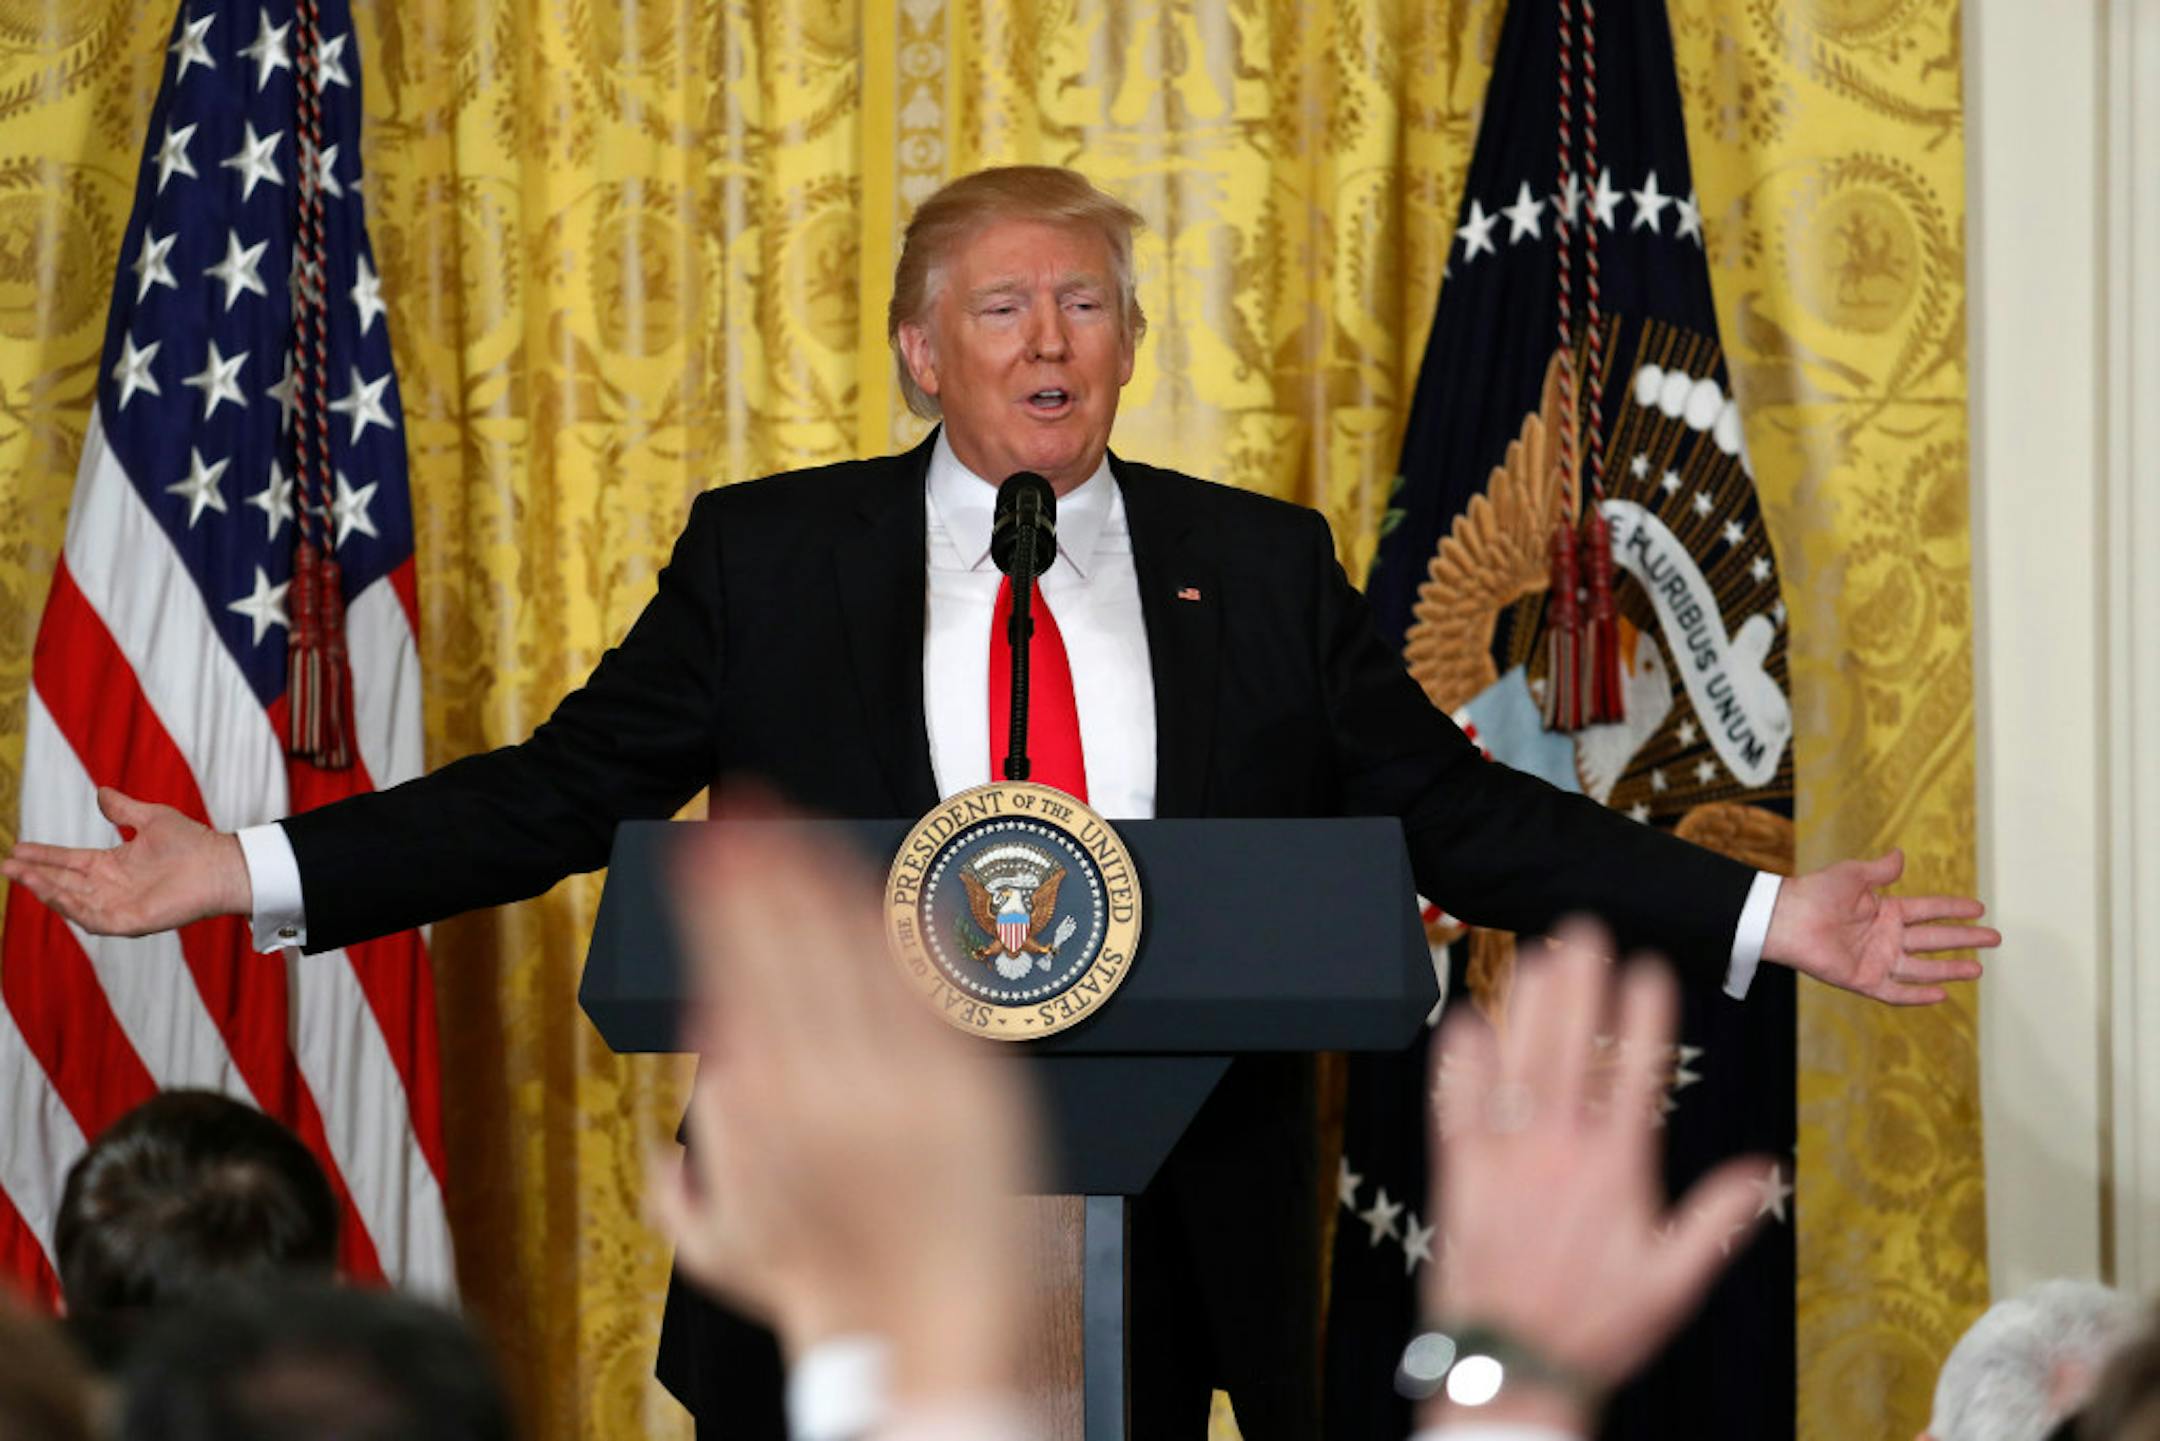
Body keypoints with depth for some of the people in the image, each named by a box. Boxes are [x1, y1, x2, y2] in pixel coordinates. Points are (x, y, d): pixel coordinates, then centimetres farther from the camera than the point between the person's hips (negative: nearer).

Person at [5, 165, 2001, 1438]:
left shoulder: (1263, 571, 8)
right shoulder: (767, 557, 4)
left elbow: (1452, 810, 8)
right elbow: (561, 791, 4)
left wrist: (1758, 919, -1)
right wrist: (245, 876, -5)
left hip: (1164, 1245, 1)